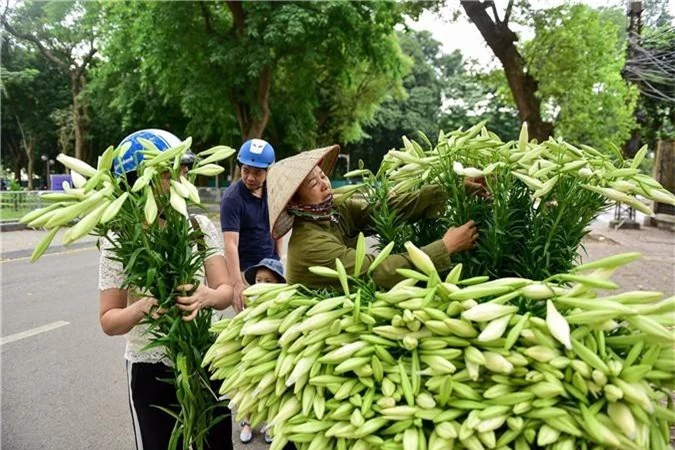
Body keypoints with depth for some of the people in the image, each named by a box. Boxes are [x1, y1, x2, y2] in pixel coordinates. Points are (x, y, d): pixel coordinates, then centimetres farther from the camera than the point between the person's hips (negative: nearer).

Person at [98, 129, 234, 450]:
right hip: (151, 371, -2)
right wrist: (142, 308, -29)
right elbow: (109, 321, -8)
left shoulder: (201, 226, -6)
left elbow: (226, 292, -6)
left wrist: (207, 297, -29)